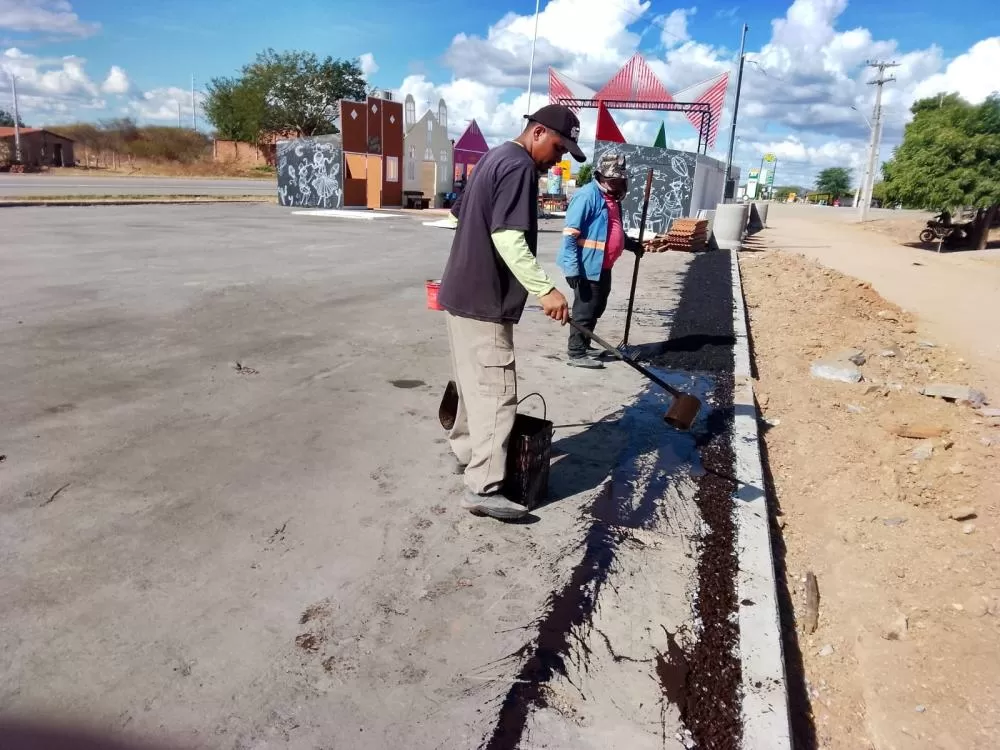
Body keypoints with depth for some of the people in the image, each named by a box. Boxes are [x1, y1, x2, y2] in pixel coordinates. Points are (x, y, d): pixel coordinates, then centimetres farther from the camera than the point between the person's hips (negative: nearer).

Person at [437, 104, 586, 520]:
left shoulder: (495, 157, 16)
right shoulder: (519, 167, -15)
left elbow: (462, 212, 26)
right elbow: (507, 237, -26)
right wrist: (545, 289, -31)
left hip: (464, 292, 11)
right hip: (484, 300, -10)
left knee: (475, 382, 20)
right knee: (496, 391, -9)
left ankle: (466, 452, 34)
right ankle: (483, 488, -7)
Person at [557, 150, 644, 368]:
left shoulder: (612, 198, 14)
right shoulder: (587, 195, -15)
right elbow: (570, 234, -21)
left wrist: (631, 244, 21)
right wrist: (572, 268, -26)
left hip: (603, 266, 9)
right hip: (587, 266, -9)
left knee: (596, 308, 18)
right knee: (585, 309, -2)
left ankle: (583, 346, 31)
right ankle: (576, 352, 8)